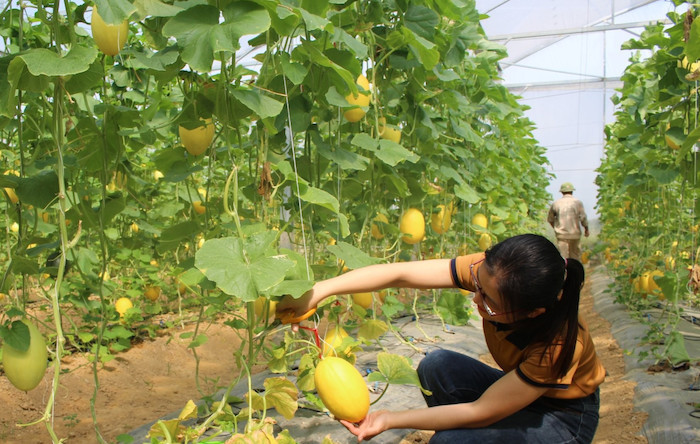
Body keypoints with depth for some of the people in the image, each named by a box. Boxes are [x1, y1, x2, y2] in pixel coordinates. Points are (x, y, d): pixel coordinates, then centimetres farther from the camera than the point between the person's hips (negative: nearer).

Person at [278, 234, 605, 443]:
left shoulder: (558, 346, -37)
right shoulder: (489, 271, -27)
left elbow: (480, 412, -29)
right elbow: (400, 274, -28)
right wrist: (319, 290, -35)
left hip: (565, 416, -5)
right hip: (518, 385, 6)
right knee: (436, 366, -19)